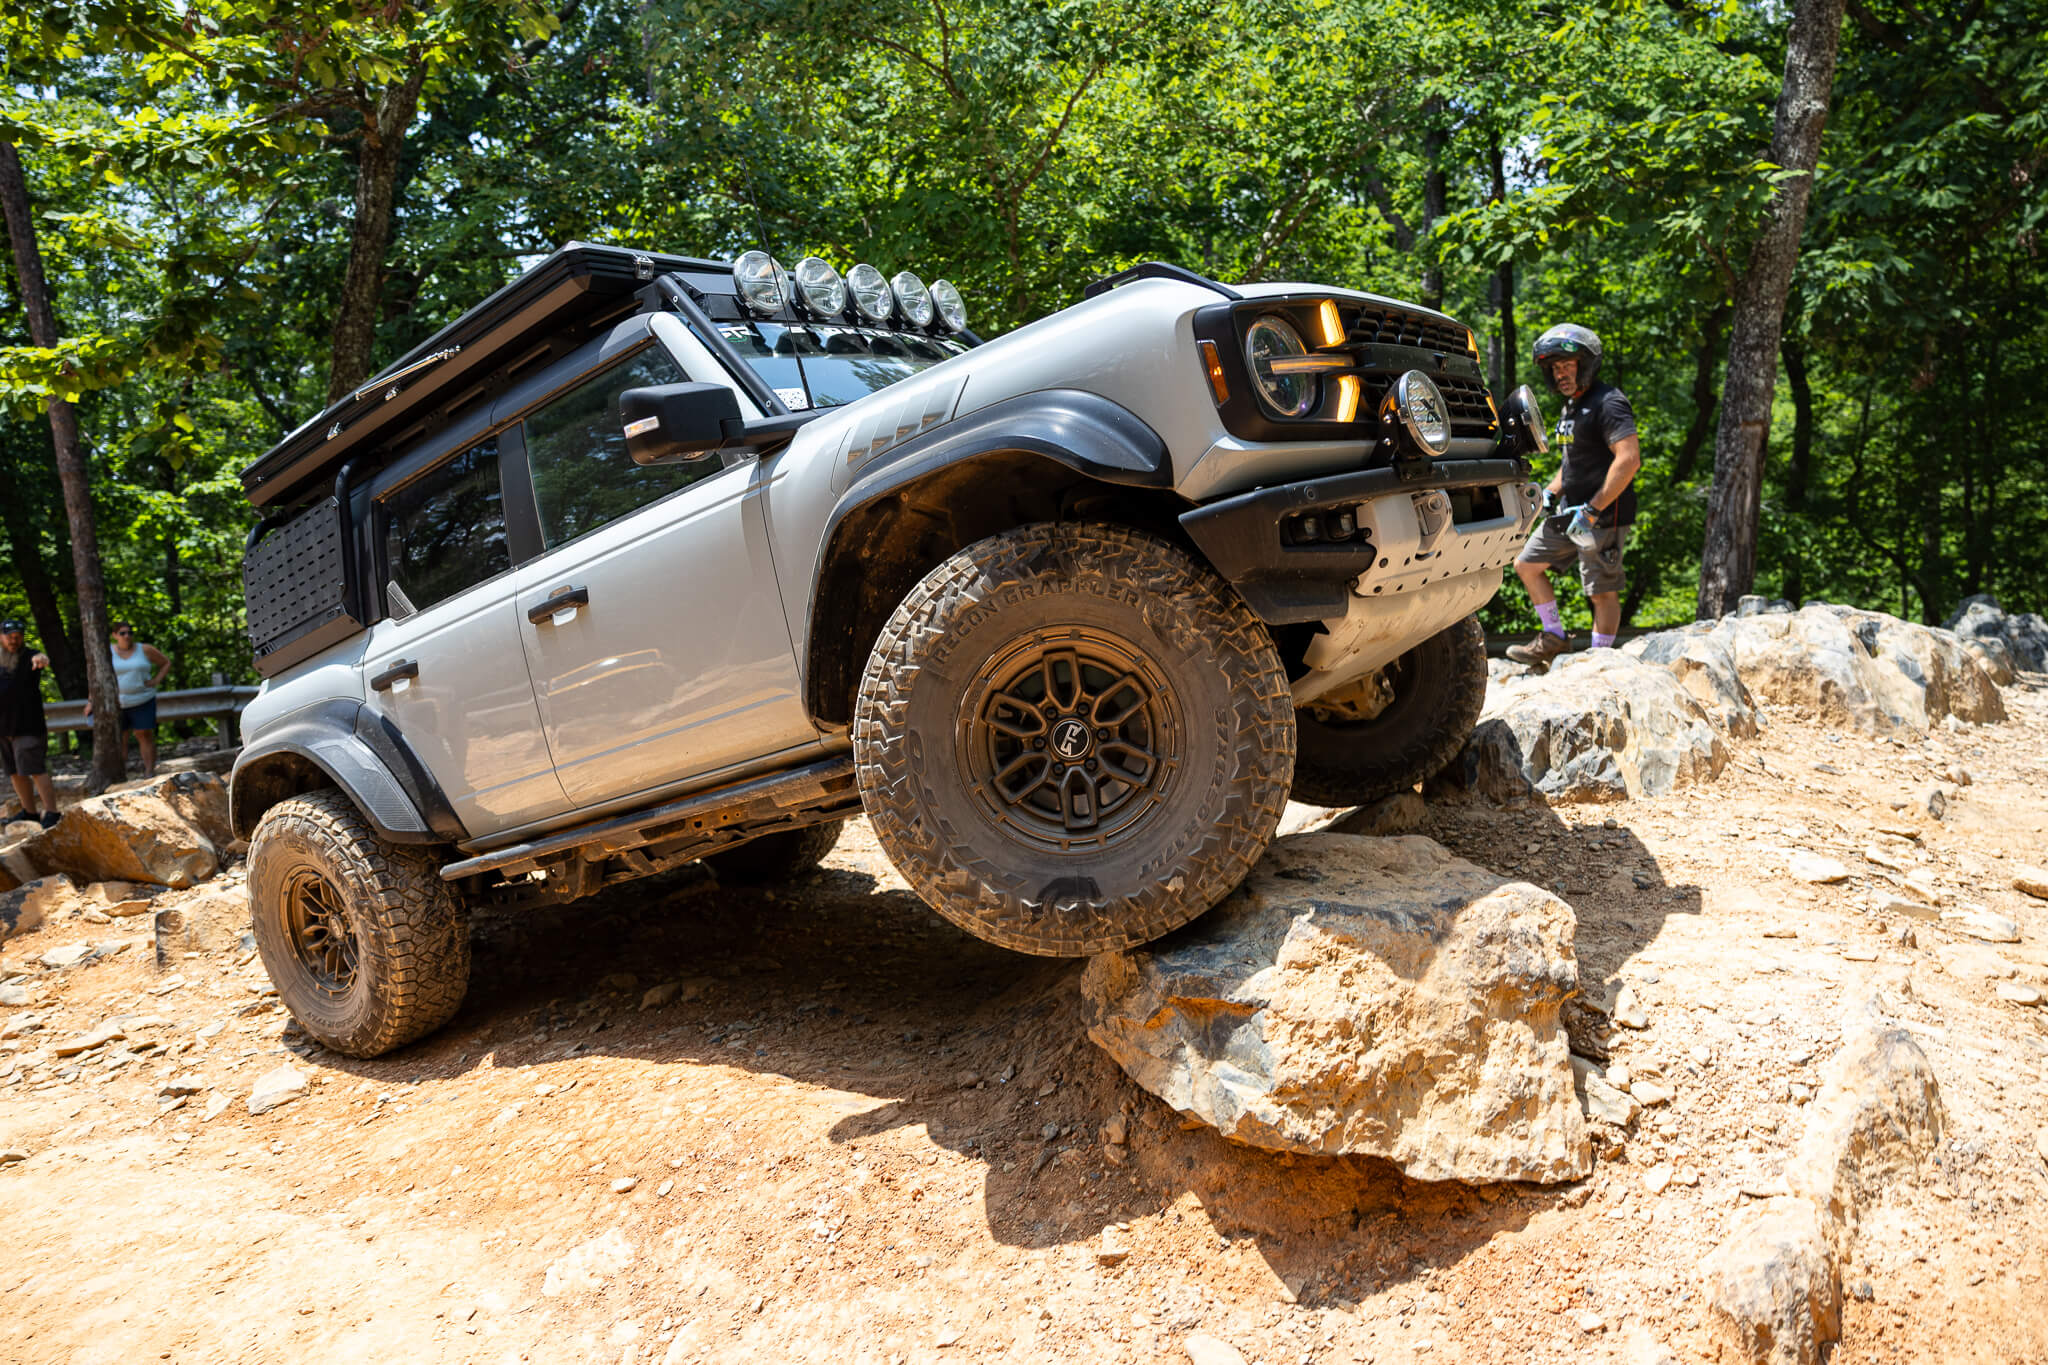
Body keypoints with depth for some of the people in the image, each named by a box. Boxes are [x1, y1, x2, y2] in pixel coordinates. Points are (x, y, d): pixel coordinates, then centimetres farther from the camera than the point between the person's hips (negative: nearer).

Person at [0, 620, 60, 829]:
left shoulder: (29, 657, -7)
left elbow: (41, 658, -32)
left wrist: (41, 659, -56)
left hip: (28, 727, -7)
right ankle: (29, 812, 22)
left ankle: (51, 813, -10)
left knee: (35, 770, -12)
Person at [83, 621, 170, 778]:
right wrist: (91, 701, 1)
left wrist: (156, 681, -4)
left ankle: (149, 773, -3)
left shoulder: (145, 650, -1)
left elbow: (166, 663, 10)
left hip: (142, 701, -1)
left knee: (145, 735, -5)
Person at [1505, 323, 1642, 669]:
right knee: (1526, 565, 13)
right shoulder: (1572, 406, 15)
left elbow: (1629, 460, -25)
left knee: (1603, 592, -3)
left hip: (1602, 516, -10)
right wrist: (1552, 491, 12)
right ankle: (1553, 638, 21)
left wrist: (1592, 510, -25)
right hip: (1570, 511, 10)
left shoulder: (1608, 403, -15)